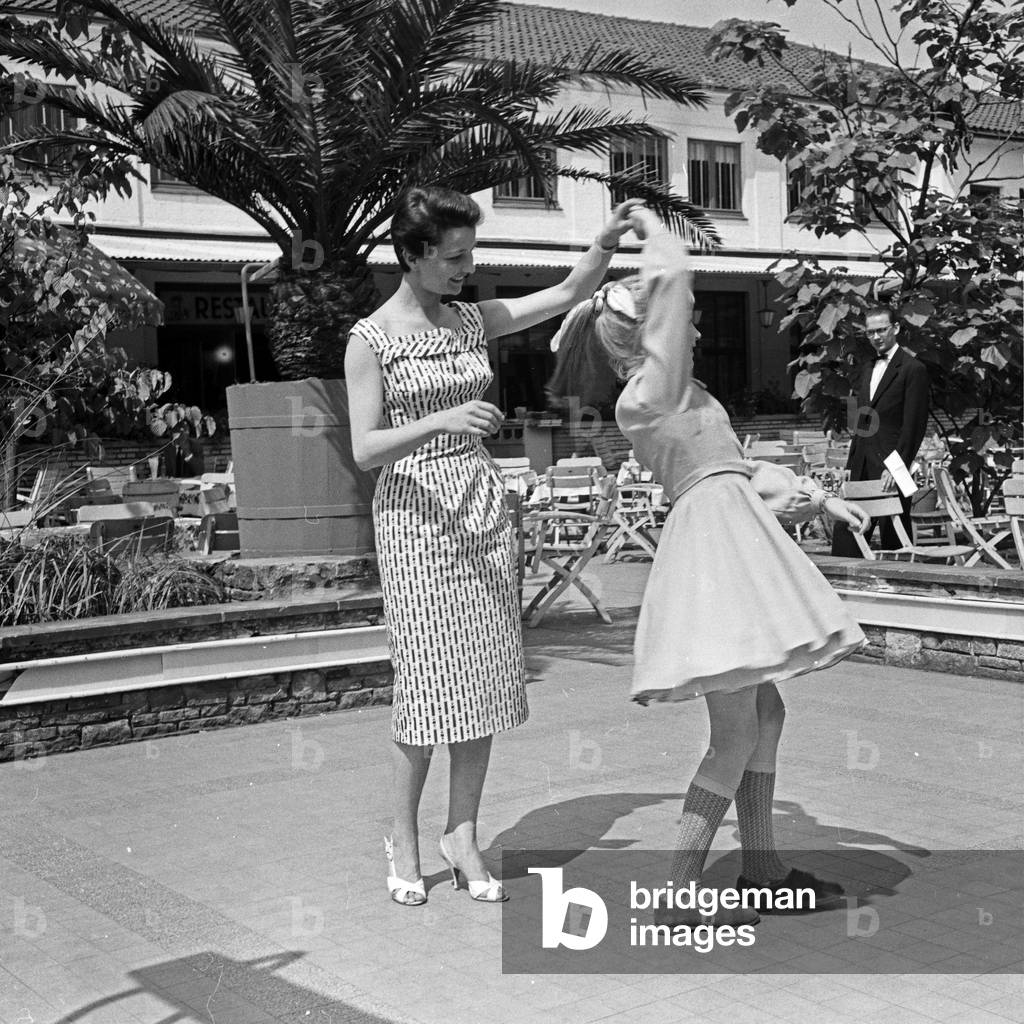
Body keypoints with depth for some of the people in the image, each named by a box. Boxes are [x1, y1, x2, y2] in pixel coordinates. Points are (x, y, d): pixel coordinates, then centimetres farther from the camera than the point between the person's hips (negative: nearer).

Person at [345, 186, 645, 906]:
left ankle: (463, 835, 15)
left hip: (484, 508, 5)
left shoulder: (474, 320, 9)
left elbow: (569, 294, 10)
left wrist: (608, 240, -7)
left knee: (487, 676, 4)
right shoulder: (371, 339, -5)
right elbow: (365, 450, -10)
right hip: (416, 512, -5)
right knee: (431, 679, -4)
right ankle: (405, 837, 14)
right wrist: (439, 422, -25)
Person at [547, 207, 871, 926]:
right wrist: (651, 225, 2)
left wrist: (820, 497, 16)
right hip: (713, 537, -10)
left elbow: (739, 464, 24)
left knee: (766, 713, 17)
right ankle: (679, 894, -3)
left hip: (738, 543, 10)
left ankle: (762, 868, 27)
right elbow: (674, 274, -17)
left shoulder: (682, 396, 20)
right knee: (736, 734, -8)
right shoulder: (644, 394, -11)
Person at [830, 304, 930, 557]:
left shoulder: (913, 369, -5)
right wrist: (851, 465, 14)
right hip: (862, 468, 7)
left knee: (893, 540, -2)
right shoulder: (867, 370, 19)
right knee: (844, 534, 1)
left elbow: (914, 426, -10)